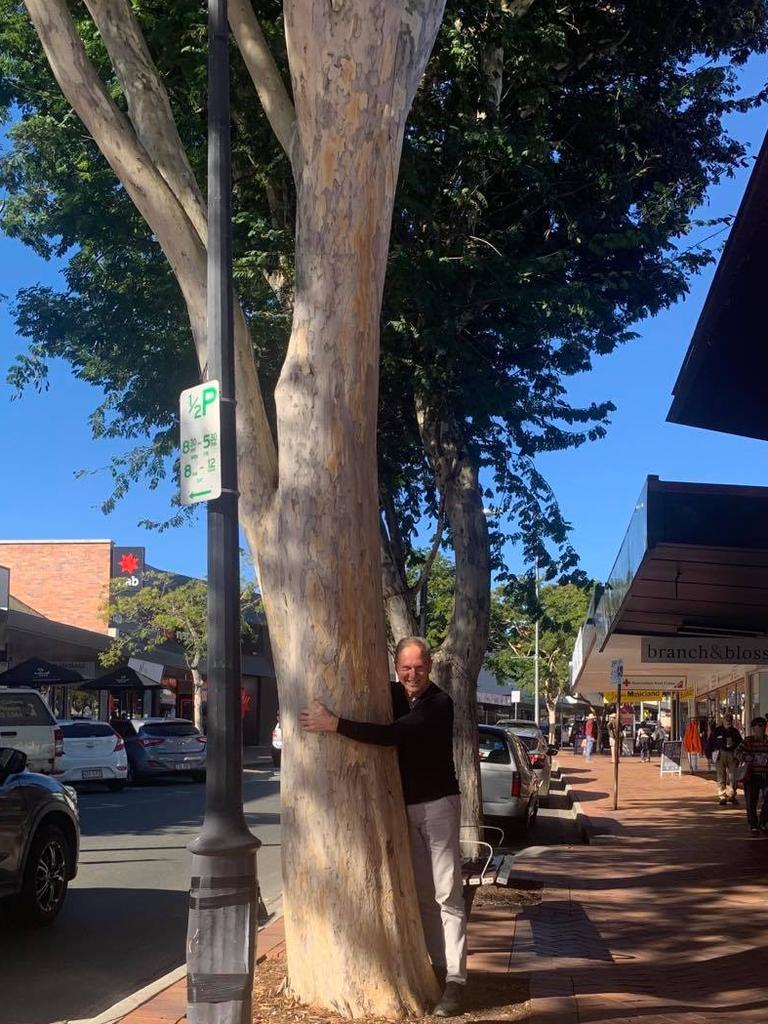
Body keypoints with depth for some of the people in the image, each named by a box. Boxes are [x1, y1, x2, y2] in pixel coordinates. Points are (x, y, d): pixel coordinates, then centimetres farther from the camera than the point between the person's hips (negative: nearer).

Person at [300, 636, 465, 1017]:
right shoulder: (392, 695, 3)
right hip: (404, 807, 6)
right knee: (422, 894, 7)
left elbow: (392, 734, -29)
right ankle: (439, 966, 14)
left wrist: (335, 725, -31)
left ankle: (455, 980, -5)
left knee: (447, 894, -6)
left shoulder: (439, 704, -18)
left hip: (437, 804, -6)